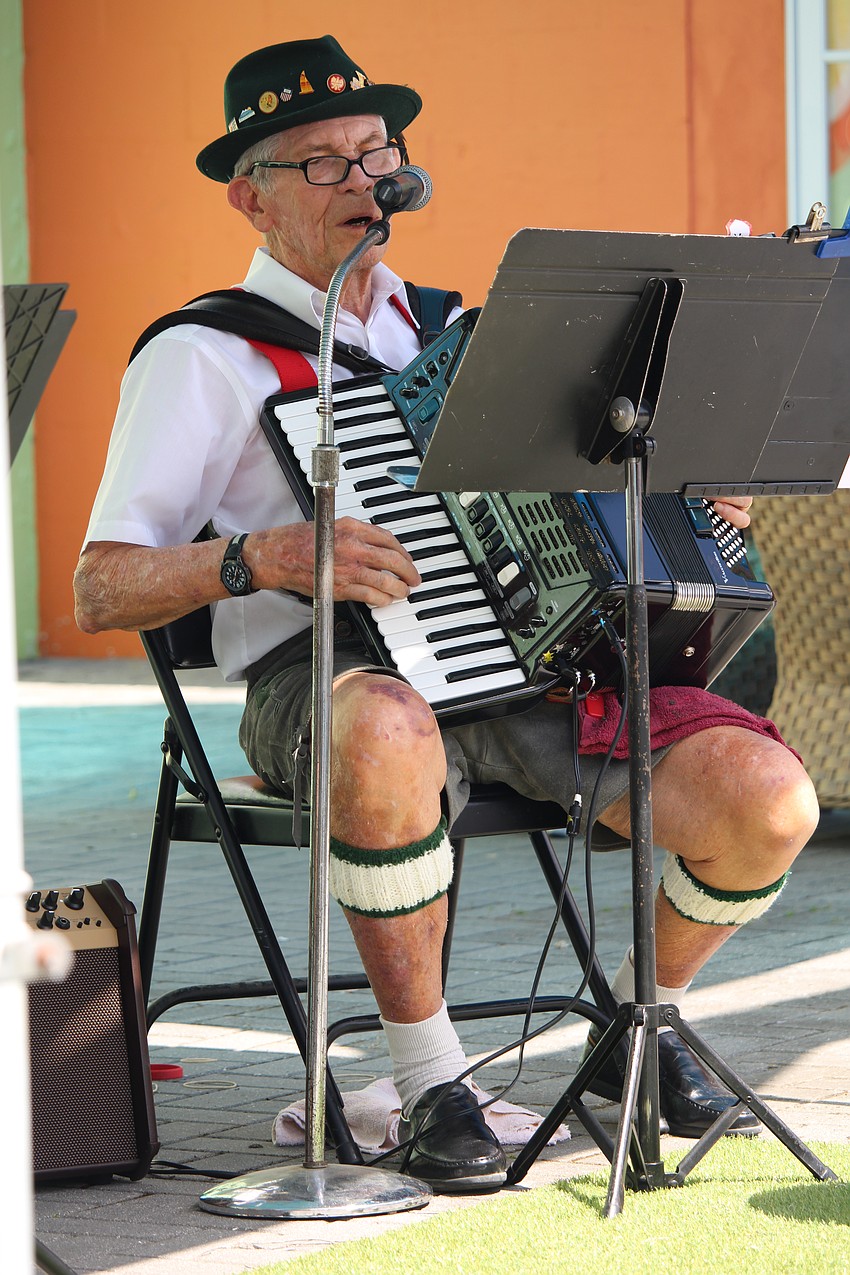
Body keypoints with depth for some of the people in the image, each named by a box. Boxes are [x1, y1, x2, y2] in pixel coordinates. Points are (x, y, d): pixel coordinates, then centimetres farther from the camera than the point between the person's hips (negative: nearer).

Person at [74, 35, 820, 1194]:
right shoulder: (202, 358, 6)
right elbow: (101, 592, -2)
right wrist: (264, 556, -19)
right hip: (326, 679, -5)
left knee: (770, 798, -18)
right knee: (389, 732, -43)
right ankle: (429, 1086, -24)